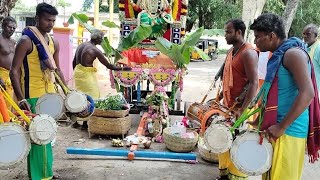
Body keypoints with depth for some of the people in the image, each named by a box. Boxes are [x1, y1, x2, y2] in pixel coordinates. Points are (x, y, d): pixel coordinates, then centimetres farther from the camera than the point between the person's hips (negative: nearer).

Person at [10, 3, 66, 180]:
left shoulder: (53, 43, 10)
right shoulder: (26, 41, -11)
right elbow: (14, 71, -15)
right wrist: (21, 99, -22)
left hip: (49, 94, 7)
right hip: (33, 96, -7)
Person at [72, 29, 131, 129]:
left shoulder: (81, 45, 8)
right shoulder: (95, 50, -15)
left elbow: (74, 62, 15)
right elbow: (108, 65, -13)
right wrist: (123, 68, -3)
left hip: (77, 72, 8)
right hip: (87, 74, -8)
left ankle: (76, 122, 24)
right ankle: (85, 123, 8)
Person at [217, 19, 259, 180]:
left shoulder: (248, 53, -15)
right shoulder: (231, 51, 12)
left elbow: (254, 83, -21)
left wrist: (242, 110, -24)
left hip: (240, 108, -8)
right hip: (227, 106, 9)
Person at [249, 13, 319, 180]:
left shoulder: (293, 54, -15)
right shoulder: (278, 55, 14)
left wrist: (282, 126, -23)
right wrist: (261, 120, 19)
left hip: (289, 131, -9)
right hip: (275, 127, 9)